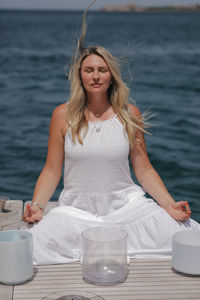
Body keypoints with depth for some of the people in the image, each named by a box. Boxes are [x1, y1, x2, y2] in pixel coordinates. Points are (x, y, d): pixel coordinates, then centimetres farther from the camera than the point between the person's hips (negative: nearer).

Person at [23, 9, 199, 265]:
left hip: (126, 205, 1)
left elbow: (144, 170, 7)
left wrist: (169, 204, -6)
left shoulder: (129, 114, 5)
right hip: (77, 209, 0)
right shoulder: (63, 115, 3)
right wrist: (37, 205, -12)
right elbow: (51, 171, 5)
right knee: (35, 242, -29)